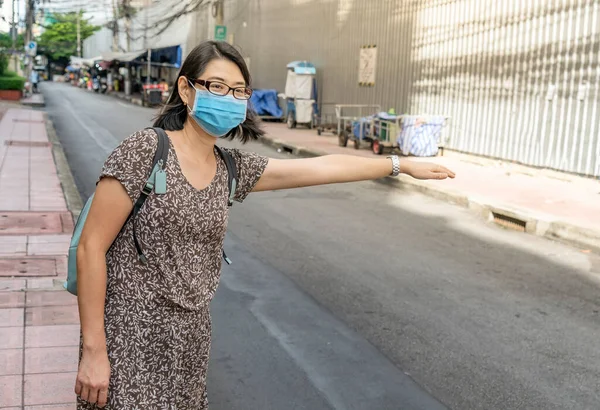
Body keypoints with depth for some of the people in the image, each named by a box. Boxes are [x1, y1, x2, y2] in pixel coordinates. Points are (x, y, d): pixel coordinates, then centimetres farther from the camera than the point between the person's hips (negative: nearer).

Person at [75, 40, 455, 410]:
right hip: (133, 338, -6)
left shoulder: (232, 168, 3)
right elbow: (91, 248, -14)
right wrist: (93, 350, -16)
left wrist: (402, 164, 16)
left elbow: (322, 167, 10)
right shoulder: (144, 151, -15)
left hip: (190, 339, 6)